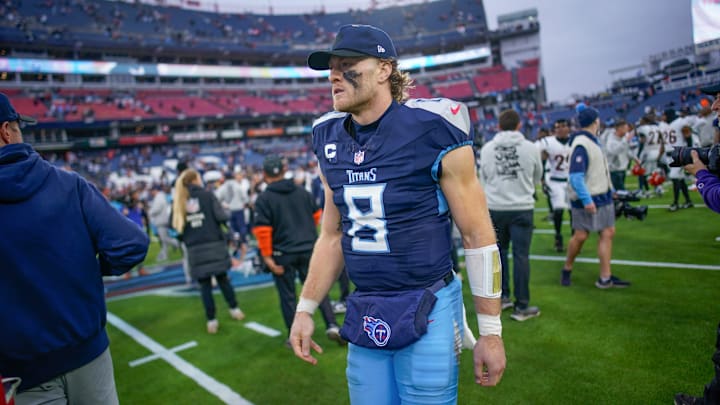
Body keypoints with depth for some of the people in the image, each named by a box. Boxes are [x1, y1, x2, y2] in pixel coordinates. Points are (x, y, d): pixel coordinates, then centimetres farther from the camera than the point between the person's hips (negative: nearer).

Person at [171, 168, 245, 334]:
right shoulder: (207, 195, -6)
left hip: (194, 249, 1)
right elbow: (222, 217, -13)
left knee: (204, 284, 7)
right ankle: (234, 310, 24)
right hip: (214, 244, -1)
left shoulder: (178, 200, 2)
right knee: (222, 278, 15)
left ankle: (211, 321, 10)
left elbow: (174, 225, 1)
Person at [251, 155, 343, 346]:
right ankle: (332, 325, 4)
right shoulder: (303, 192, 4)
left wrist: (267, 257, -11)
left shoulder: (263, 199, -9)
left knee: (288, 296, 10)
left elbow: (262, 230, -16)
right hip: (309, 250, 3)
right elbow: (316, 216, 11)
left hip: (282, 254, -3)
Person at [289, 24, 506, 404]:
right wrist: (305, 309, 12)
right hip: (365, 314, 5)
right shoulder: (330, 139, 4)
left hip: (427, 311, -5)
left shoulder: (431, 129, -13)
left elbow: (478, 236, -9)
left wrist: (490, 332, -7)